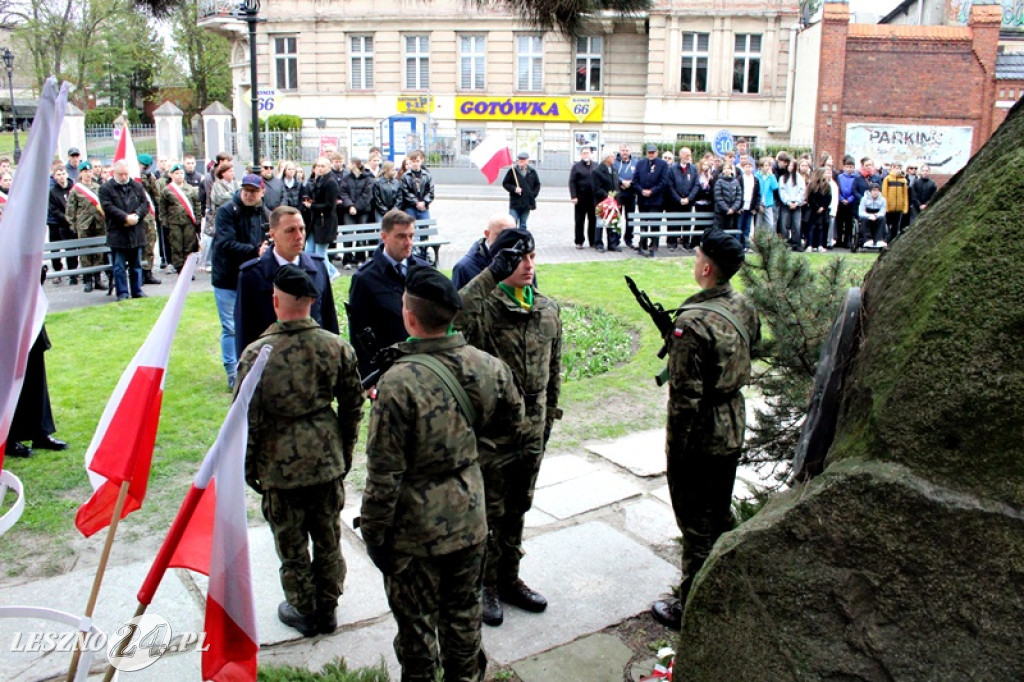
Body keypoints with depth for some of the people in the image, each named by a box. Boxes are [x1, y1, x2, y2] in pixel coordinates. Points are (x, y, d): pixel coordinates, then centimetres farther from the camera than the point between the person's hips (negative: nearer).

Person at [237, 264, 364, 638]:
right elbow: (353, 406, 2)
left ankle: (305, 611, 30)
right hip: (328, 461, 3)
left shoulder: (257, 354, -17)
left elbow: (247, 419, -12)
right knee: (328, 538, 18)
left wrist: (248, 468, 2)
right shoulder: (337, 346, -7)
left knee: (291, 545, 14)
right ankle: (327, 609, 33)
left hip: (280, 466, -3)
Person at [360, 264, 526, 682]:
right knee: (464, 614, 24)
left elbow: (384, 472, -21)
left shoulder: (398, 383, -26)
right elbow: (511, 424, 7)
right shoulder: (486, 366, -10)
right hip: (470, 521, 5)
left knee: (417, 626, 16)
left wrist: (373, 532, -8)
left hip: (416, 534, -5)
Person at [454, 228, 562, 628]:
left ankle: (509, 579, 37)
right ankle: (486, 586, 28)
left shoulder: (548, 310, 4)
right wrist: (493, 273, -37)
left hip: (532, 430, 6)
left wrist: (549, 417, 16)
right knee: (489, 512, 10)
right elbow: (452, 312, -39)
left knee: (517, 511, 20)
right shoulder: (484, 307, -15)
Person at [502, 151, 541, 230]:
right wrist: (514, 189, -14)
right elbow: (505, 183, 1)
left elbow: (537, 184, 15)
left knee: (523, 225, 11)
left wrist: (533, 195, 2)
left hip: (527, 203, 3)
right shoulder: (512, 171, -2)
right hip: (515, 203, -3)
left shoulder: (532, 172, 6)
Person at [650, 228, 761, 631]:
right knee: (720, 515, 22)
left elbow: (686, 397, -24)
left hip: (700, 437, -8)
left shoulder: (692, 322, -26)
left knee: (696, 525, 5)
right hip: (733, 429, 8)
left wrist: (675, 447, -12)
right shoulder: (745, 307, -1)